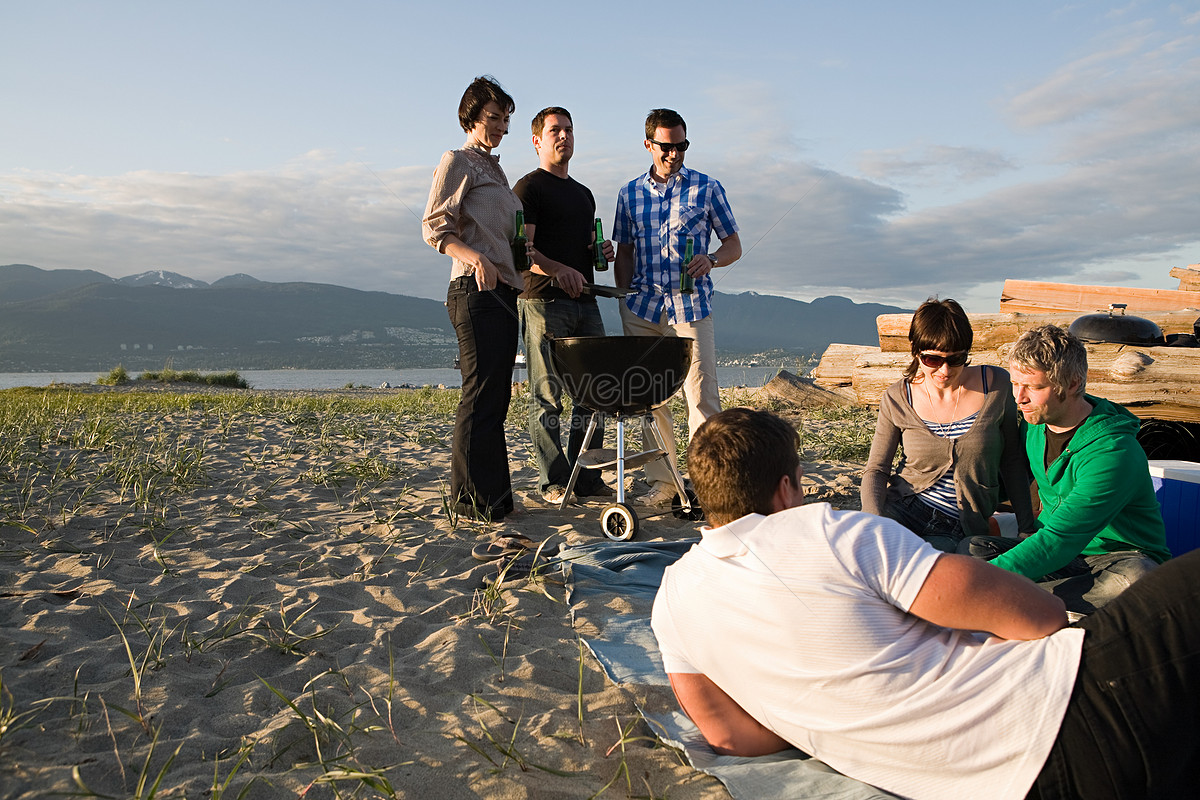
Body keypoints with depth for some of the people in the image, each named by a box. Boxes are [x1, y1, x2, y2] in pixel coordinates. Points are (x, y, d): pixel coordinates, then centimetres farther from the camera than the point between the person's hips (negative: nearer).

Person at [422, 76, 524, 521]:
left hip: (503, 290, 9)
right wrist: (475, 258, -24)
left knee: (497, 396, 9)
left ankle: (495, 493, 16)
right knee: (481, 393, -10)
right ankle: (471, 499, -3)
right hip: (475, 289, -8)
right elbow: (434, 227, -9)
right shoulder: (457, 162, 1)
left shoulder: (495, 169, 26)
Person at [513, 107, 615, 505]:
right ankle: (553, 481, 2)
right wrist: (558, 270, -27)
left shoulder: (584, 194, 26)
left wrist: (601, 252, 7)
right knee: (547, 396, -5)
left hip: (584, 301, 7)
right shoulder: (529, 187, 2)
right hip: (544, 301, -7)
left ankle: (587, 478, 13)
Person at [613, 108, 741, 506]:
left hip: (691, 307, -2)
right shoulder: (630, 193, 14)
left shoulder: (707, 188, 7)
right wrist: (625, 301, 9)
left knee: (701, 396, -8)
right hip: (641, 308, 3)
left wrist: (710, 259, -12)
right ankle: (661, 481, 14)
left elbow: (734, 245, 9)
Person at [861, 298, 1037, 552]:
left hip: (956, 530, -1)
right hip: (901, 509, 1)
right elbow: (876, 469, 1)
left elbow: (1012, 460, 9)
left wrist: (1026, 527, 8)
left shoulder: (995, 385, -1)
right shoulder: (897, 399, -2)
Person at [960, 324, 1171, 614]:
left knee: (1137, 578, -41)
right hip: (1058, 556, 5)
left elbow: (1060, 539, -34)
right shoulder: (1033, 424, 0)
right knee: (972, 548, -22)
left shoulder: (1113, 452, -25)